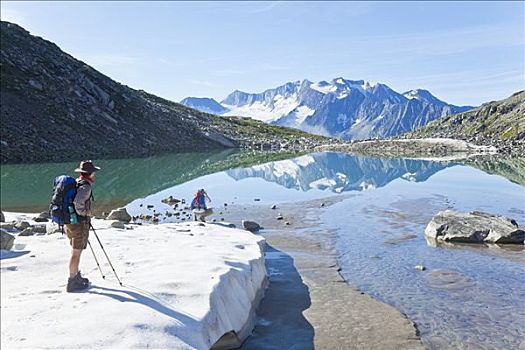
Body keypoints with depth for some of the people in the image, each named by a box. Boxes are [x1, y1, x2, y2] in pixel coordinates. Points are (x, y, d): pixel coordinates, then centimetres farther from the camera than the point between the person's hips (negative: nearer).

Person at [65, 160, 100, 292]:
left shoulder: (75, 183, 9)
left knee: (76, 251, 22)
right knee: (76, 253, 1)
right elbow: (78, 201, -35)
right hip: (79, 223, -9)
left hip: (68, 222, 9)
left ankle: (76, 276, 35)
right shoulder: (85, 186, -19)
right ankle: (72, 283, 10)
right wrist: (83, 213, -16)